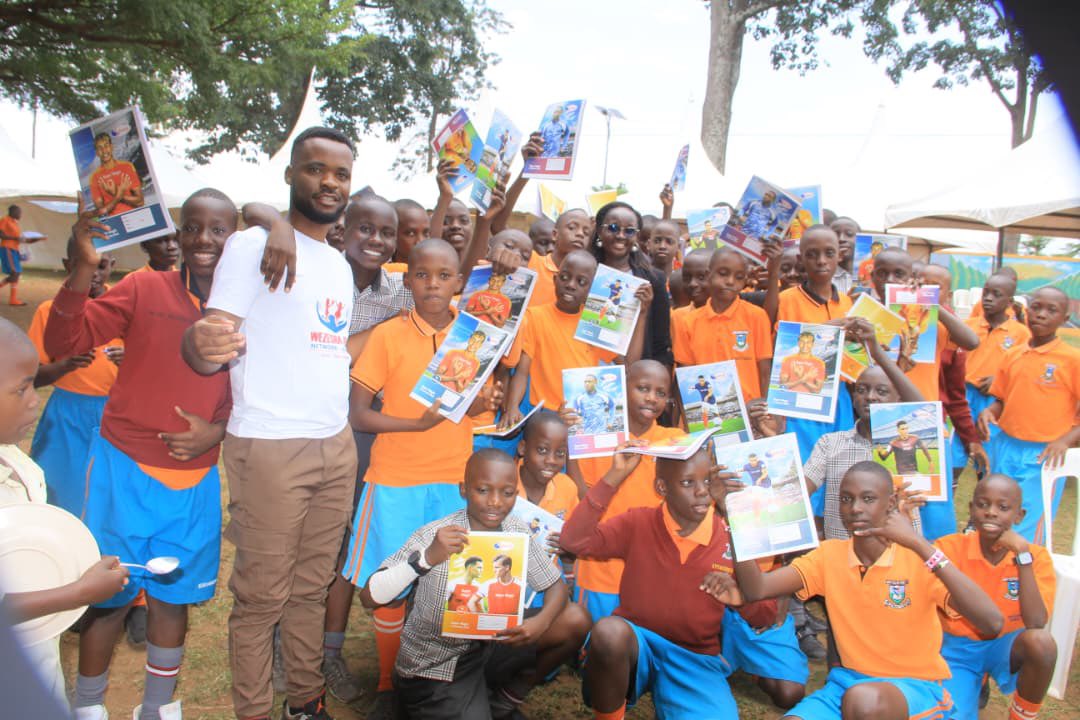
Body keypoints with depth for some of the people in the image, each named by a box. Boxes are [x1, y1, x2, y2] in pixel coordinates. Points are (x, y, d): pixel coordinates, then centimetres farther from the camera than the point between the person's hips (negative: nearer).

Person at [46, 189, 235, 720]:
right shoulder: (143, 288, -8)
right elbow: (64, 345, -12)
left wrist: (217, 430, -11)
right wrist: (83, 270, -24)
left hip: (196, 480, 2)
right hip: (124, 468, -2)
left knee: (173, 597, 14)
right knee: (110, 596, 9)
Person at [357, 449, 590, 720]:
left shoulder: (517, 531, -9)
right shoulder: (433, 536, -22)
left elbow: (555, 586, 1)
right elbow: (369, 598, -27)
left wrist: (541, 622, -22)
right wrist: (427, 558, -42)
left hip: (489, 645, 5)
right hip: (433, 669, -5)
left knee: (574, 621, -8)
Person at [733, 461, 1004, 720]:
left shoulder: (916, 557, -11)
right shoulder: (828, 555, 0)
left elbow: (992, 623, -25)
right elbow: (756, 589, -12)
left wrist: (918, 543, -29)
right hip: (849, 680, 3)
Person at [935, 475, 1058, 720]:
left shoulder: (1036, 556, -10)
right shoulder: (951, 547, -11)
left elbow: (1036, 623, -24)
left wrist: (1022, 553, -26)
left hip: (1007, 647, 1)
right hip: (958, 649, -1)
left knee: (1041, 641, -32)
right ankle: (974, 684, 12)